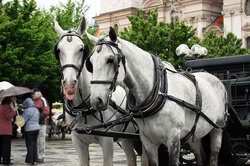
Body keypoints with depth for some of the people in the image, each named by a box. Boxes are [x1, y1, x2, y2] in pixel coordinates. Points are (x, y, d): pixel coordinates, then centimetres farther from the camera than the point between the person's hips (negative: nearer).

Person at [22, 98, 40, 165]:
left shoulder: (27, 111, -13)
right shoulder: (36, 110, 11)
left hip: (29, 129, -7)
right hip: (37, 128, 7)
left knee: (30, 145, -3)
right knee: (34, 144, 12)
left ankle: (30, 161, 0)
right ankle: (35, 159, 15)